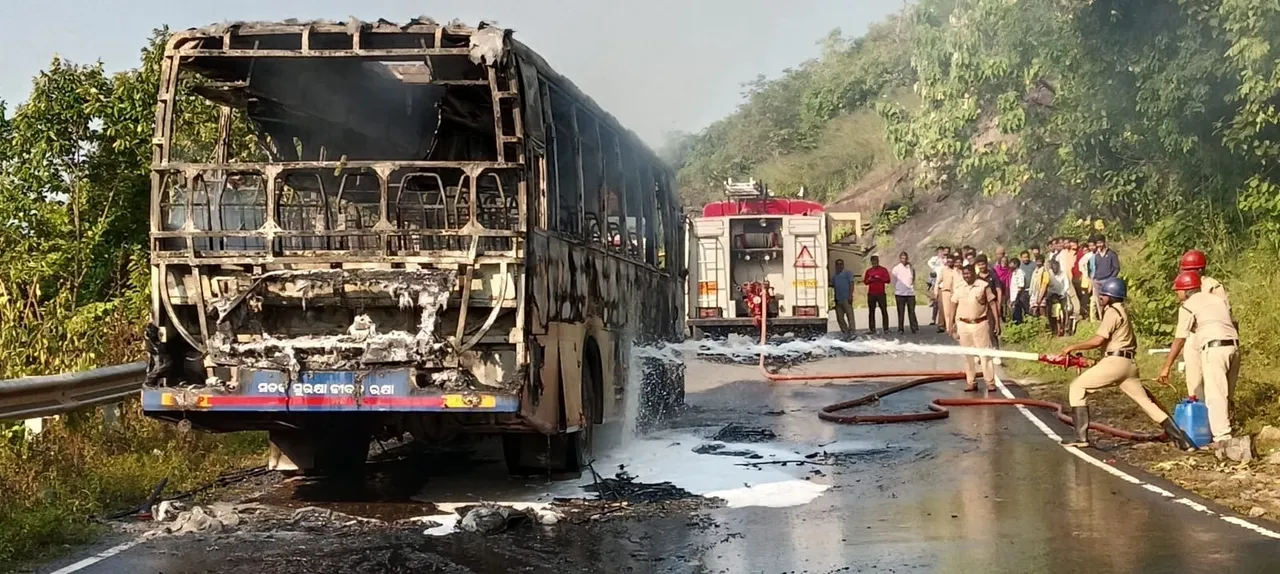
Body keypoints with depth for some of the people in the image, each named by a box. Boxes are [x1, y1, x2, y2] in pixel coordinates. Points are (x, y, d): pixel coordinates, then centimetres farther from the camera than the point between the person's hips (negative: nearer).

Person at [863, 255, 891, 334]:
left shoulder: (883, 270, 4)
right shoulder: (868, 271, 12)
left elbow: (887, 280, -3)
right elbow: (865, 281, 11)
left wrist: (879, 278, -16)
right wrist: (869, 279, -10)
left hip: (881, 293, -2)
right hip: (871, 294, 2)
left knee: (884, 311, -4)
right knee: (871, 311, 1)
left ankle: (886, 328, -2)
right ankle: (872, 329, 3)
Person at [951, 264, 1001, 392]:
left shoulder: (983, 285, -5)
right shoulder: (958, 287, 5)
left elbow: (992, 304, -2)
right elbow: (954, 306, 10)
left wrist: (997, 322, -6)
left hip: (980, 324, -3)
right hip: (963, 324, 3)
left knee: (985, 354, -2)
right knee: (968, 355, 8)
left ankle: (990, 383, 3)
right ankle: (971, 383, 16)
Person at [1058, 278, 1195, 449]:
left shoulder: (1112, 312, -8)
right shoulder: (1123, 311, 22)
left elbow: (1098, 340, -17)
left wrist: (1073, 347, -8)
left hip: (1115, 362, -10)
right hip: (1129, 363, 10)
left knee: (1077, 387, -4)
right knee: (1146, 401, 14)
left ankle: (1081, 436, -11)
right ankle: (1180, 438, 12)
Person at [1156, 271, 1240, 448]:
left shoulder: (1188, 306, 3)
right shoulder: (1219, 299, 23)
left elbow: (1179, 340, 0)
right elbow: (1233, 324, 21)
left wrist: (1166, 367, 2)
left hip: (1214, 348, -7)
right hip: (1234, 346, 7)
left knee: (1215, 394, -6)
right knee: (1226, 393, 15)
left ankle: (1222, 436, -11)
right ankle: (1225, 429, 17)